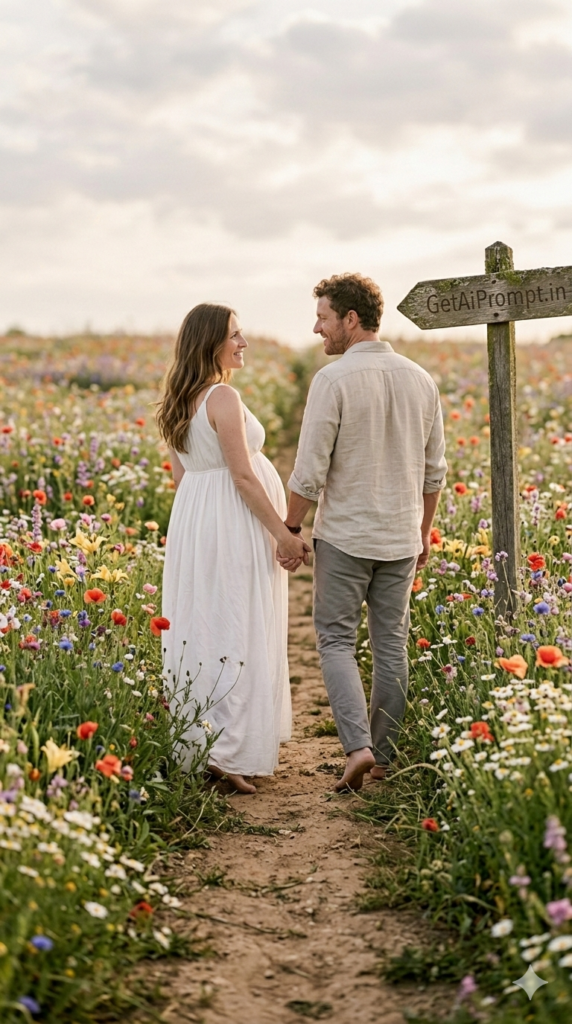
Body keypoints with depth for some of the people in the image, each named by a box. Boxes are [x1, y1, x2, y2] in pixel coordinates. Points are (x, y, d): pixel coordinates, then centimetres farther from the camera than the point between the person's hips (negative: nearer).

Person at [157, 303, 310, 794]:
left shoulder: (179, 402, 11)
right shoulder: (224, 397, -16)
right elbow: (242, 475, -19)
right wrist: (283, 533, -14)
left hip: (193, 522, 9)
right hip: (235, 525, -9)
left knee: (201, 631, 13)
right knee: (240, 636, -4)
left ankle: (194, 743, 21)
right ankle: (229, 750, -6)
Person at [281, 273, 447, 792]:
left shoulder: (334, 379, -15)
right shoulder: (420, 380, 4)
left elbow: (310, 471, -14)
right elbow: (434, 470, 10)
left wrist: (288, 531, -2)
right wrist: (423, 532, 21)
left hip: (346, 535, -5)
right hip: (400, 538, 5)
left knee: (336, 639, 6)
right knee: (391, 643, 12)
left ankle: (358, 745, -9)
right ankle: (385, 755, 18)